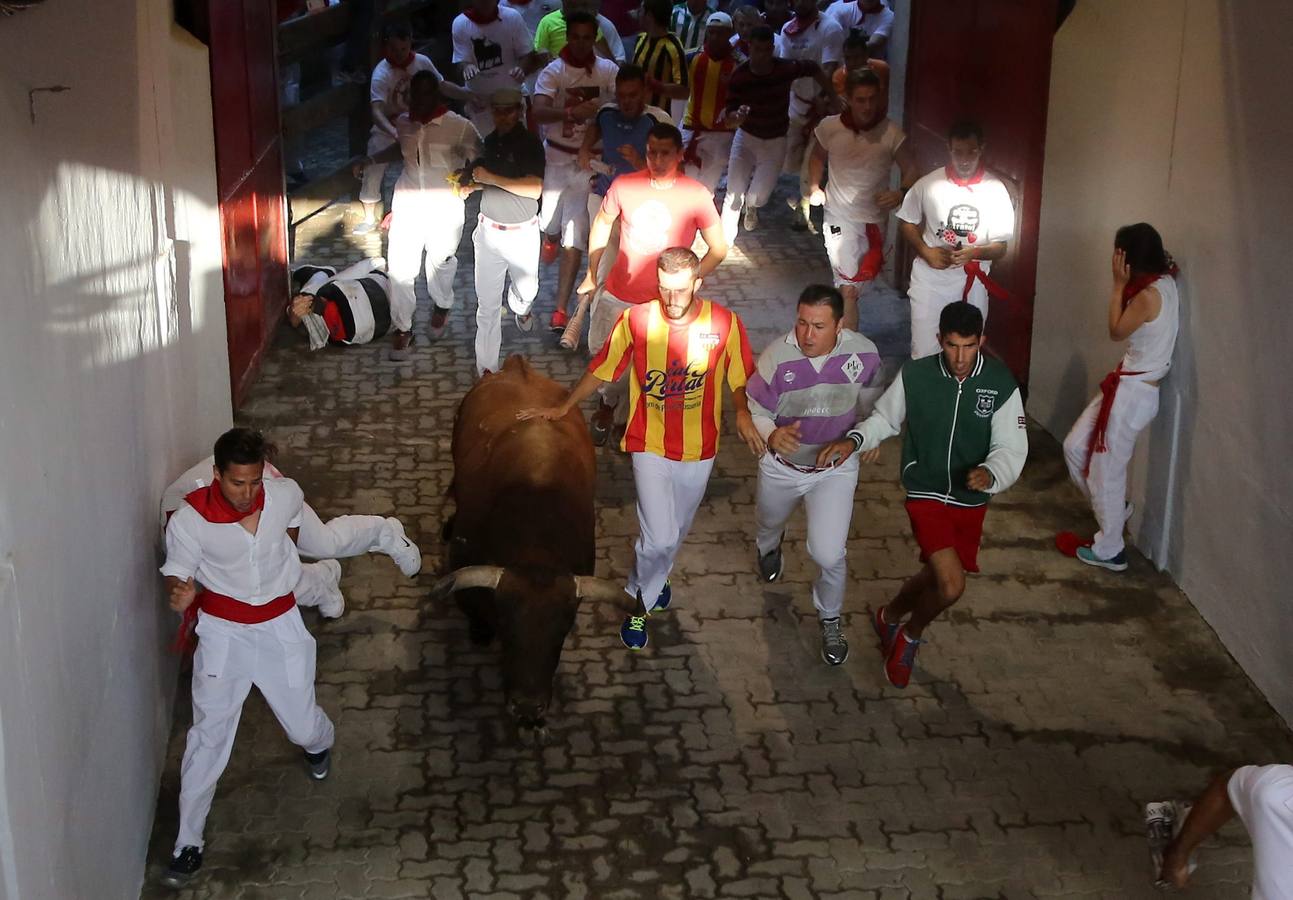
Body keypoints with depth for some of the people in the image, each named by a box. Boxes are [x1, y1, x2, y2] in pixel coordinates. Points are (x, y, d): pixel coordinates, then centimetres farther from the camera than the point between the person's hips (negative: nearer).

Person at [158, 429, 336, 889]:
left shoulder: (285, 494, -15)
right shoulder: (189, 519, -22)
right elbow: (176, 577, -13)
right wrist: (181, 597, -37)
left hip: (280, 625, 2)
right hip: (223, 631, -2)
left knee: (303, 726, 11)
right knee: (209, 733, -3)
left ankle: (319, 743, 51)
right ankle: (188, 842, 8)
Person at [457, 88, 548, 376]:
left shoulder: (530, 144, -14)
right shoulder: (490, 141, 3)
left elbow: (535, 188, -26)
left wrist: (491, 178, -26)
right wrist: (471, 186, -1)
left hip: (522, 233, -3)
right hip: (489, 230, 3)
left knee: (527, 289, 20)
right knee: (487, 302, 1)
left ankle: (520, 308, 58)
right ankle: (486, 368, 8)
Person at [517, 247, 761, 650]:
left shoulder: (724, 323, -14)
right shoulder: (636, 320, -14)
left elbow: (739, 380, -2)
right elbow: (601, 370, 0)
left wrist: (742, 413, -20)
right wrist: (564, 407, 6)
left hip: (698, 449, 2)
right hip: (650, 446, -2)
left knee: (677, 529, 21)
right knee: (660, 537, -11)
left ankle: (655, 573, 53)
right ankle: (641, 601, 16)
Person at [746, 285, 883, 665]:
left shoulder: (863, 353, -22)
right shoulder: (777, 357, -28)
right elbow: (755, 408, -18)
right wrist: (771, 434, -38)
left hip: (835, 468, -1)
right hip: (782, 466, 1)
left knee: (828, 555, -11)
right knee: (770, 521, 31)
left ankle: (830, 620, 21)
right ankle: (768, 547, 73)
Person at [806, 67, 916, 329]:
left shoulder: (891, 134, -12)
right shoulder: (830, 127, -9)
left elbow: (910, 170, -9)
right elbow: (817, 156, 11)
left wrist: (901, 192, -30)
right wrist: (814, 187, -3)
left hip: (875, 218, 2)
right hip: (839, 216, -2)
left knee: (862, 281, 19)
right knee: (848, 288, -8)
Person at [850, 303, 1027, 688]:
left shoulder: (1001, 384, -12)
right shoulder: (915, 375, -13)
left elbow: (1012, 448, -11)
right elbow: (885, 418, 4)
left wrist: (991, 474, -32)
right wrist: (856, 439, -16)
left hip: (971, 500, 3)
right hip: (926, 493, -3)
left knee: (938, 576, 18)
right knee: (951, 584, -18)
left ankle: (890, 616, 49)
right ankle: (911, 634, 12)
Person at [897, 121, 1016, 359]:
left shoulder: (995, 190, -10)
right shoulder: (929, 184, -9)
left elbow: (1001, 247, -5)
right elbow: (906, 223, 6)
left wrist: (974, 253, -26)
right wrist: (925, 252, -11)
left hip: (973, 283, 1)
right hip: (930, 280, 0)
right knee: (924, 354, 2)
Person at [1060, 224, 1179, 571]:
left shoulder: (1150, 295, -25)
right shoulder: (1162, 282, 5)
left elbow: (1116, 331, -10)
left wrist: (1119, 285, -10)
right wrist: (1124, 285, 5)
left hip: (1133, 392, -10)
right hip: (1125, 386, 10)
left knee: (1106, 471, 3)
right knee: (1075, 447, 17)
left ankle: (1109, 551, 17)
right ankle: (1114, 509, 34)